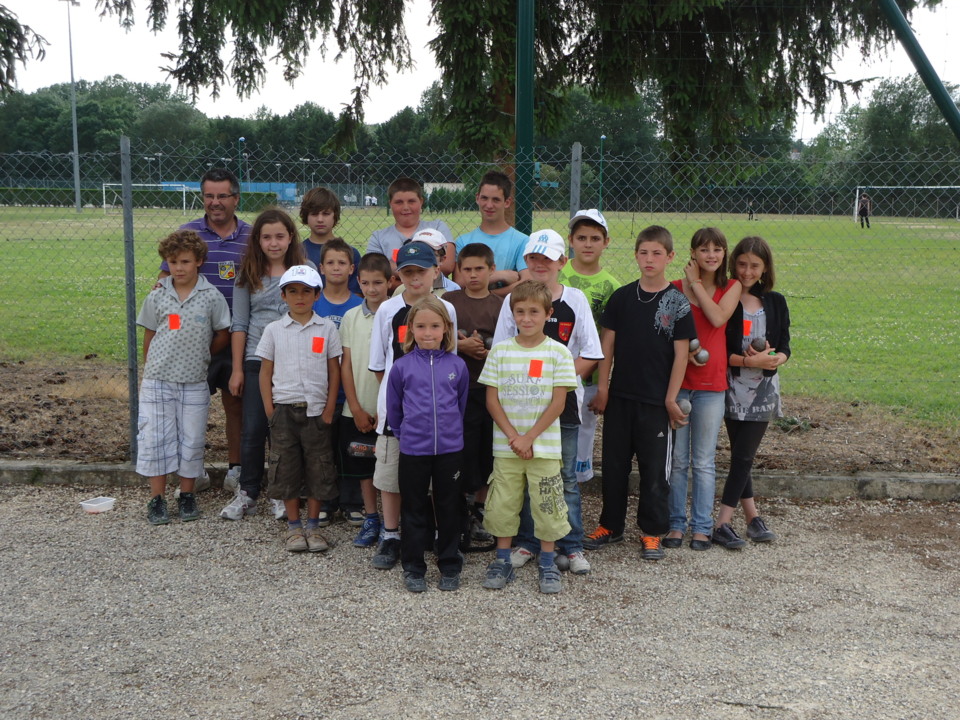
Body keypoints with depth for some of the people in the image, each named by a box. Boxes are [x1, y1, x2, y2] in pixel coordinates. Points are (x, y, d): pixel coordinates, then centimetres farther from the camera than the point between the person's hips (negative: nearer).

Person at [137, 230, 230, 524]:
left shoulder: (212, 297, -3)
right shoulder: (157, 297, 2)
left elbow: (222, 336, 6)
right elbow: (149, 338, 10)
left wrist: (198, 357, 7)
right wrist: (154, 368, 9)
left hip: (194, 382, -1)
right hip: (158, 381, 1)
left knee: (191, 440, 6)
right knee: (154, 438, 3)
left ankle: (187, 495, 21)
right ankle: (157, 499, 14)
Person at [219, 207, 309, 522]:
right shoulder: (248, 276, 6)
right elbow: (239, 325, 6)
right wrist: (237, 369, 2)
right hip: (257, 361, 1)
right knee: (253, 429, 3)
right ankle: (247, 493, 16)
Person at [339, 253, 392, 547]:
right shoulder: (351, 317, 4)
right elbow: (346, 365, 4)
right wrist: (356, 408, -2)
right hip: (357, 410, 3)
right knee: (363, 467, 10)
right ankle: (371, 520, 23)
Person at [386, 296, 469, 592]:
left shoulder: (457, 366, -1)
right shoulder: (402, 367, -4)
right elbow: (393, 410, 6)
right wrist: (405, 434, 11)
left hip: (450, 449, 1)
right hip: (413, 451, -1)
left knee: (449, 509, 11)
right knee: (415, 510, 10)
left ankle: (450, 567, 23)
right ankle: (413, 568, 21)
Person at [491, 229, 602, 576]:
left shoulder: (575, 299, 2)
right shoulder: (514, 299, 4)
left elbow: (590, 355, 0)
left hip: (563, 399, -1)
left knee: (566, 475, 4)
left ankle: (571, 547, 14)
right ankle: (526, 543, 20)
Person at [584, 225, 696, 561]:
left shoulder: (677, 303, -4)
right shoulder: (622, 297, 3)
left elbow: (681, 353, -4)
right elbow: (607, 344, 6)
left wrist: (671, 398, -7)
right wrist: (603, 386, 1)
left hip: (657, 399, -3)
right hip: (620, 395, 3)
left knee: (655, 467, 5)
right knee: (614, 462, 11)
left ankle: (652, 532, 18)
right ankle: (611, 525, 25)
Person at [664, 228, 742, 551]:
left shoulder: (732, 288, 4)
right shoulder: (675, 288, 3)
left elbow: (718, 318, -15)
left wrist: (696, 283, -8)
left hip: (711, 384, 0)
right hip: (677, 381, 0)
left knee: (704, 461, 7)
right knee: (677, 460, 6)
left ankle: (701, 526, 16)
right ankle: (676, 523, 17)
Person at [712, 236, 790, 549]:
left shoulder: (775, 302, 7)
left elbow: (784, 347, 7)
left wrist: (774, 358, -15)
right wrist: (748, 361, -19)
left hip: (764, 388, 2)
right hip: (733, 385, -2)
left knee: (744, 456, 1)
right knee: (740, 455, 2)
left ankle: (722, 523, 5)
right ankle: (752, 517, 10)